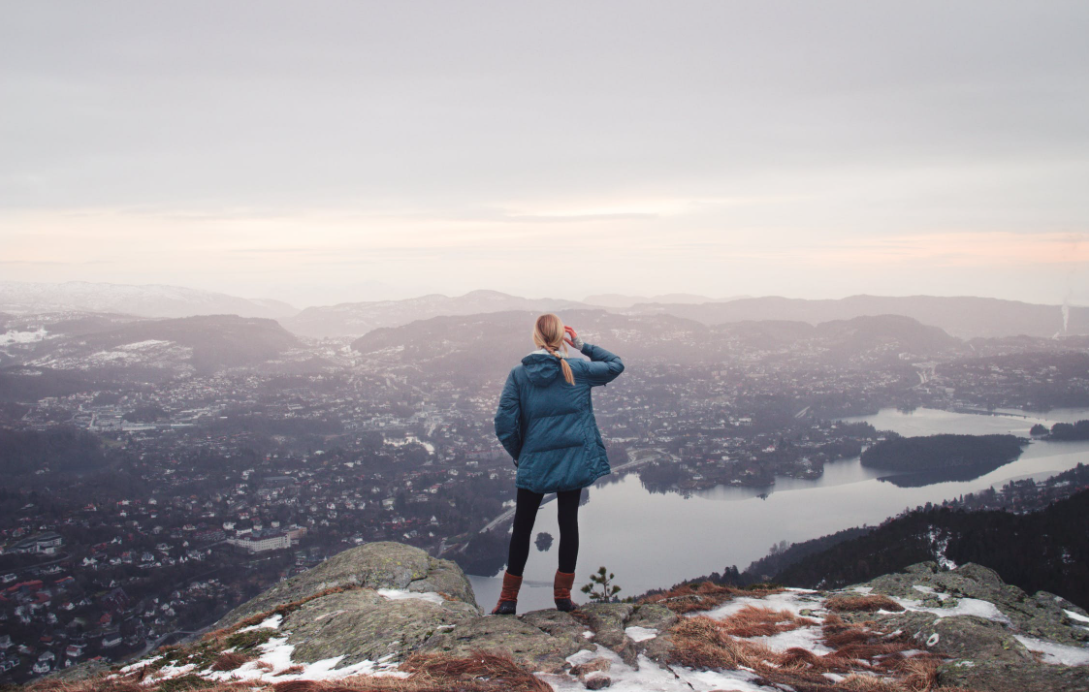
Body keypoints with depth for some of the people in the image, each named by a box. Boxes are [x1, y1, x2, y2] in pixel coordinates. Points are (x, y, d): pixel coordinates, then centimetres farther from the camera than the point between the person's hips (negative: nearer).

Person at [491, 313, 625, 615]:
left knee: (522, 528, 10)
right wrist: (582, 345, 11)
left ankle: (509, 598, 14)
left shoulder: (519, 374, -5)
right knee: (569, 522, 11)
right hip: (573, 462, 0)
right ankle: (563, 594, 14)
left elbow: (504, 422, -9)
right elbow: (615, 365, 13)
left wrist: (518, 454, 5)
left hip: (533, 464, 0)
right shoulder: (577, 370, -3)